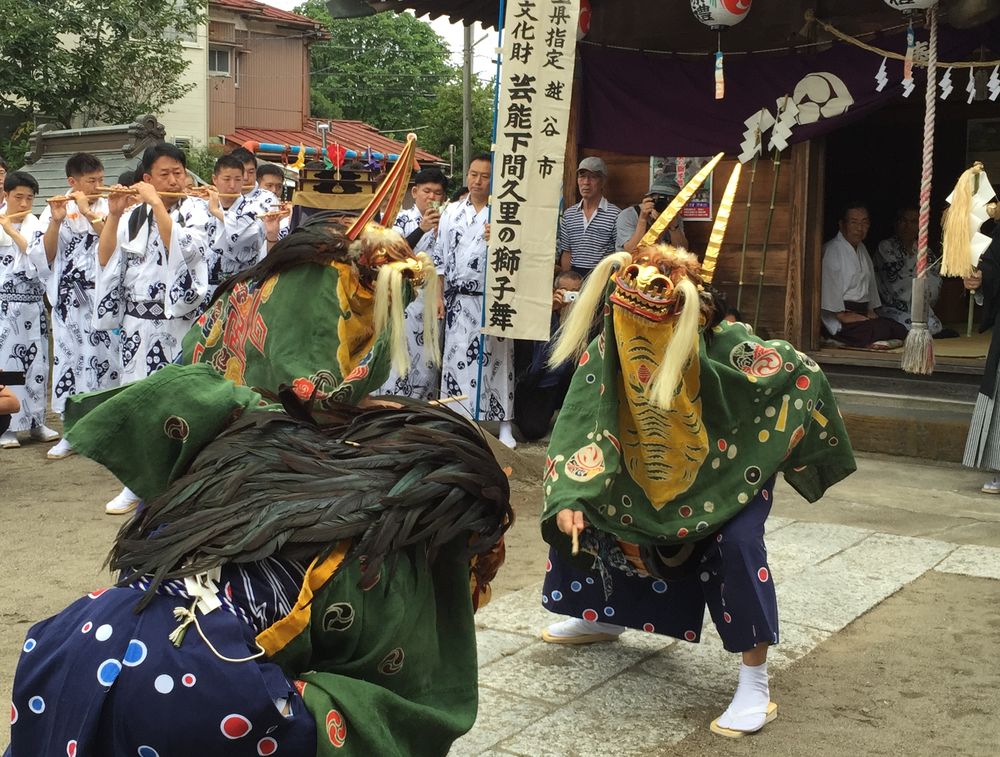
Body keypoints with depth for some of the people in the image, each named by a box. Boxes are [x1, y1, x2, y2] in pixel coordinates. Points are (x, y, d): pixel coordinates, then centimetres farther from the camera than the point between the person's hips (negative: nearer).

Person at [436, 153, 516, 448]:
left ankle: (504, 425, 8)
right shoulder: (452, 211, 10)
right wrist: (439, 295, 5)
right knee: (458, 358, 3)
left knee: (496, 359, 1)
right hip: (459, 300, 3)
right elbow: (441, 256, 11)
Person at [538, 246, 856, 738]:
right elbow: (579, 425, -29)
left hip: (730, 468, -4)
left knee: (738, 545, -26)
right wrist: (569, 496, -44)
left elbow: (803, 375, -19)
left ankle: (755, 683, -11)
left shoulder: (727, 347, -35)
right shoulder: (604, 351, -27)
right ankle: (603, 618, 32)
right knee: (579, 510, 4)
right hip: (648, 467, 4)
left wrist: (804, 452, -6)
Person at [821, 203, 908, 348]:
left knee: (900, 330, -11)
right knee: (880, 330, -29)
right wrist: (842, 315, -20)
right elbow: (828, 286, -18)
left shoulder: (862, 249, 21)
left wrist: (871, 310, 10)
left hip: (861, 313, 9)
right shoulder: (831, 250, -9)